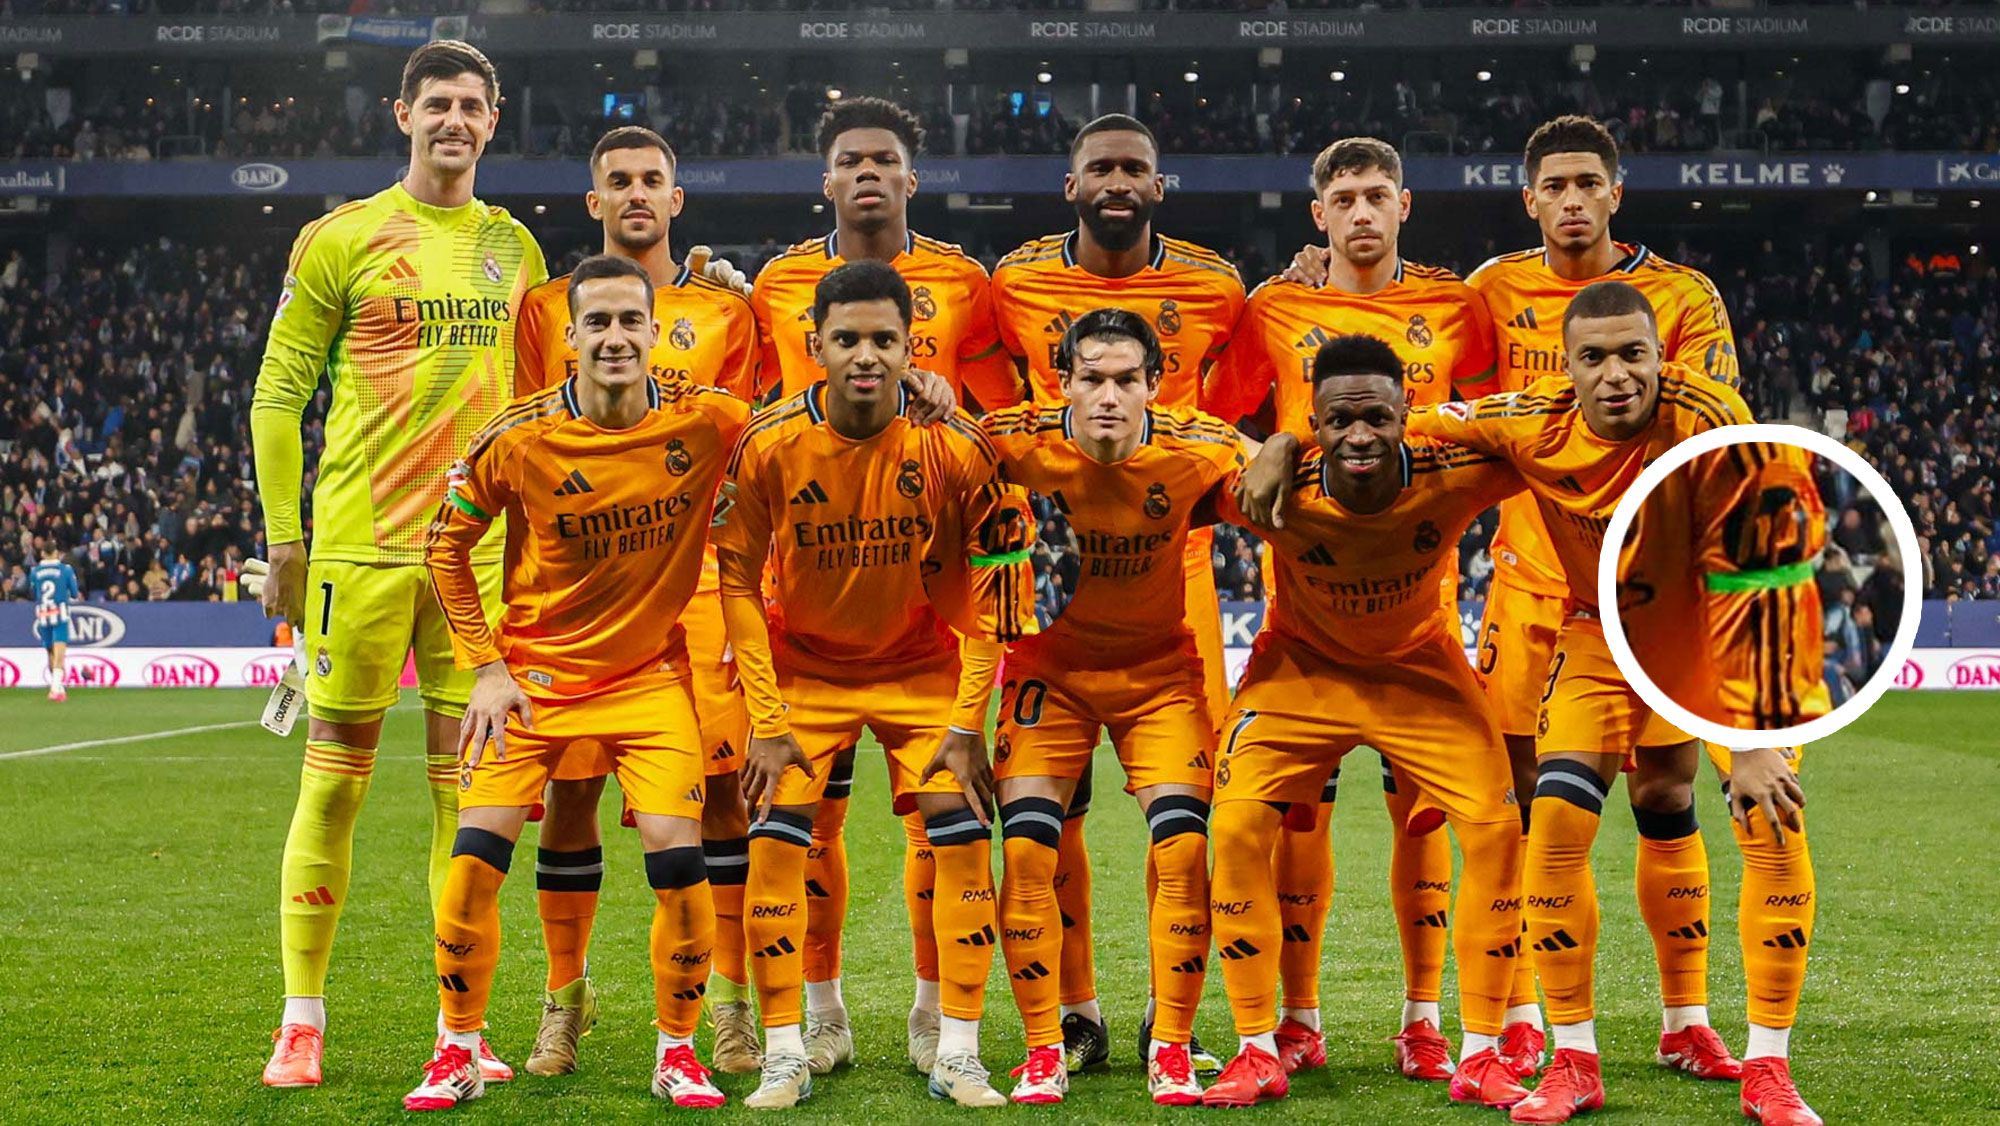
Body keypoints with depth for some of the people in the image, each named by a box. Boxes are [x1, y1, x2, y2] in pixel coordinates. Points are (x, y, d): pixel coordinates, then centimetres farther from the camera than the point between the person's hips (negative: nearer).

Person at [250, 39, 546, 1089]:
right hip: (362, 540, -3)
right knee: (336, 769, 0)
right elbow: (277, 392, 1)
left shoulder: (514, 245, 13)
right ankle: (302, 1018, 10)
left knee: (465, 778, 4)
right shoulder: (340, 239, 1)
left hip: (483, 545, 3)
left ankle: (461, 1023, 10)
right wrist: (284, 537, -4)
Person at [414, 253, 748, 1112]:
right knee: (475, 858, -9)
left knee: (679, 862, -11)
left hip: (650, 674, 0)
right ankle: (458, 1054, 11)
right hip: (534, 671, 0)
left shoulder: (705, 421, -11)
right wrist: (486, 666, -5)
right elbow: (446, 546, 1)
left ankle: (677, 1052, 11)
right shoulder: (519, 438, -12)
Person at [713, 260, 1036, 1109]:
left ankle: (958, 1056, 1)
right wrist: (767, 722, -12)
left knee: (962, 837, -10)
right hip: (803, 667, 0)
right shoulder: (767, 448, -18)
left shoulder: (954, 448, -18)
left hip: (923, 669, 0)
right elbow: (739, 584, -8)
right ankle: (784, 1055, 1)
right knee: (775, 839, -11)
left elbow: (990, 592, -10)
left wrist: (966, 723, -13)